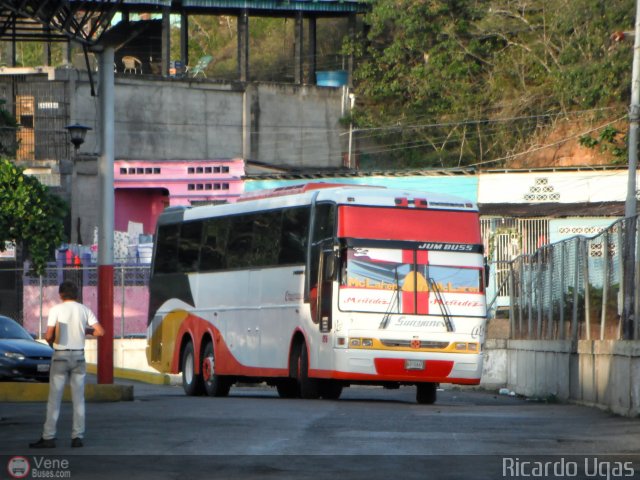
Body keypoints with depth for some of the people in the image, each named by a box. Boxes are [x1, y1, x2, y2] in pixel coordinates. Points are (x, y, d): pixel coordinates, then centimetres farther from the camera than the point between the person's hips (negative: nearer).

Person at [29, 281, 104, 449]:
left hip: (61, 356, -3)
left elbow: (49, 336, -13)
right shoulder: (85, 310, 2)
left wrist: (50, 340, 10)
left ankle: (48, 437, -2)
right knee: (78, 399, 7)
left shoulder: (56, 310, -7)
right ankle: (77, 437, 5)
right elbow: (100, 331, -2)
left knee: (54, 398, 0)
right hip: (79, 356, 3)